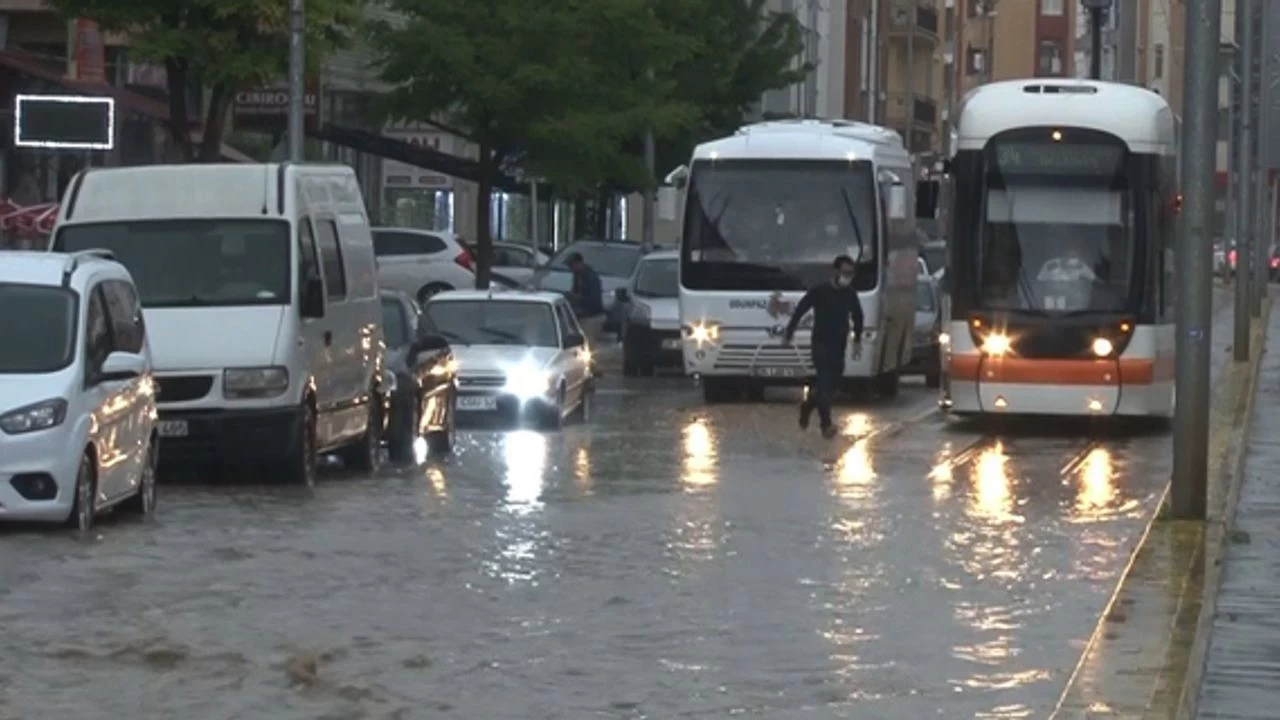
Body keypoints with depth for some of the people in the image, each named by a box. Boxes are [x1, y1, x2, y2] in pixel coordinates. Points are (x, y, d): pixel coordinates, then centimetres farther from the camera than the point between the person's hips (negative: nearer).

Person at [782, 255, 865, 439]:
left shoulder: (850, 294, 4)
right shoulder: (819, 291, -10)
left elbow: (857, 316, 19)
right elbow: (800, 311, -2)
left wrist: (857, 340, 16)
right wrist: (789, 332, 2)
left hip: (839, 347, 5)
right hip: (820, 344, -5)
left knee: (832, 384, 9)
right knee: (824, 382, -14)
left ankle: (807, 406, 35)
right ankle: (826, 424, -17)